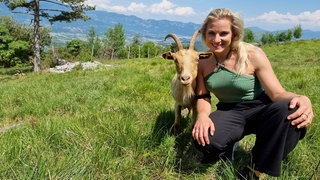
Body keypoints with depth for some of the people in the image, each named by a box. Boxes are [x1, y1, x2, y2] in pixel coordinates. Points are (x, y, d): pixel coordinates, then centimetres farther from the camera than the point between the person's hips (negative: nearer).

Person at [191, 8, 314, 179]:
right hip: (229, 112, 1)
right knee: (204, 139, -33)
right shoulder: (202, 62, -6)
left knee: (288, 110, -36)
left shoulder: (252, 55, -17)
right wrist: (202, 115, -25)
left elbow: (277, 93, -18)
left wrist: (301, 99, -41)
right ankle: (225, 147, 8)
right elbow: (203, 97, -2)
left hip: (259, 109, 0)